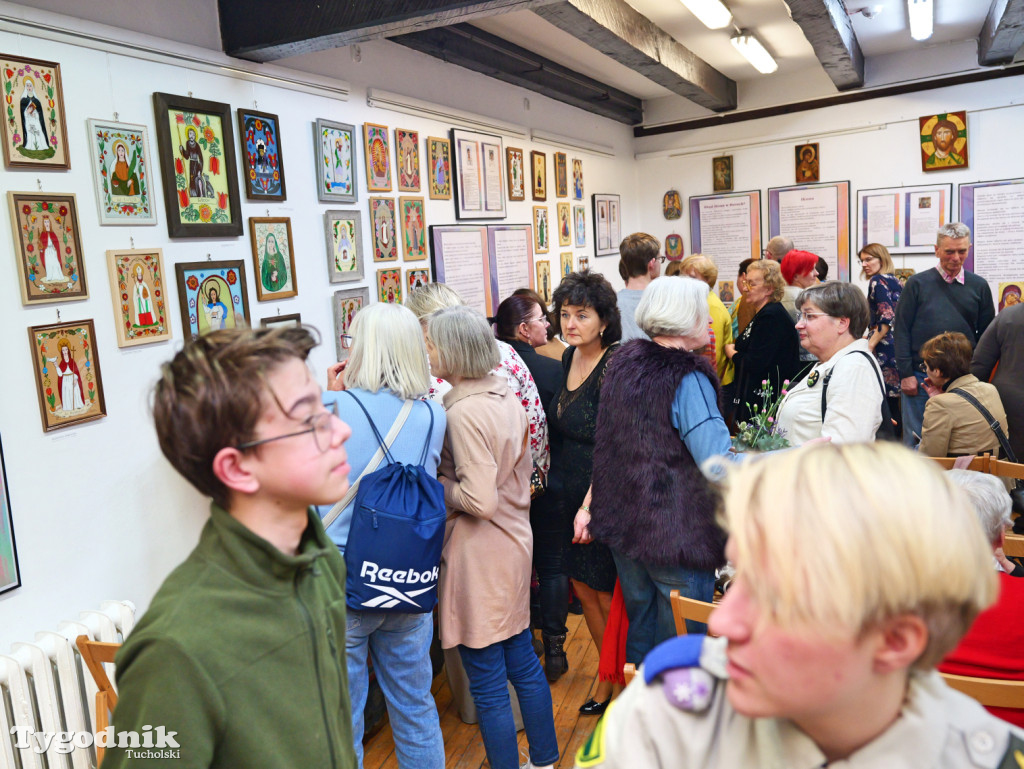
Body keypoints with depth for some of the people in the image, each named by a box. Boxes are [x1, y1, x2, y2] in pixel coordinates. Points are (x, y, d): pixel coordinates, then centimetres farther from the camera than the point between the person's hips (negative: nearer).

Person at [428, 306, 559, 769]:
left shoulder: (463, 412, -21)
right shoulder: (506, 398, 5)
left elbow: (479, 500, -26)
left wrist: (437, 484, -10)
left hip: (479, 555, -9)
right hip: (515, 540, 9)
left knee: (487, 682, 6)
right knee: (522, 660, 22)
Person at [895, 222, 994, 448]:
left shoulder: (979, 286, 9)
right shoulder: (917, 283, 2)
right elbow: (901, 330, -1)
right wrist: (906, 374, -7)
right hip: (920, 378, -2)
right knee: (915, 441, 3)